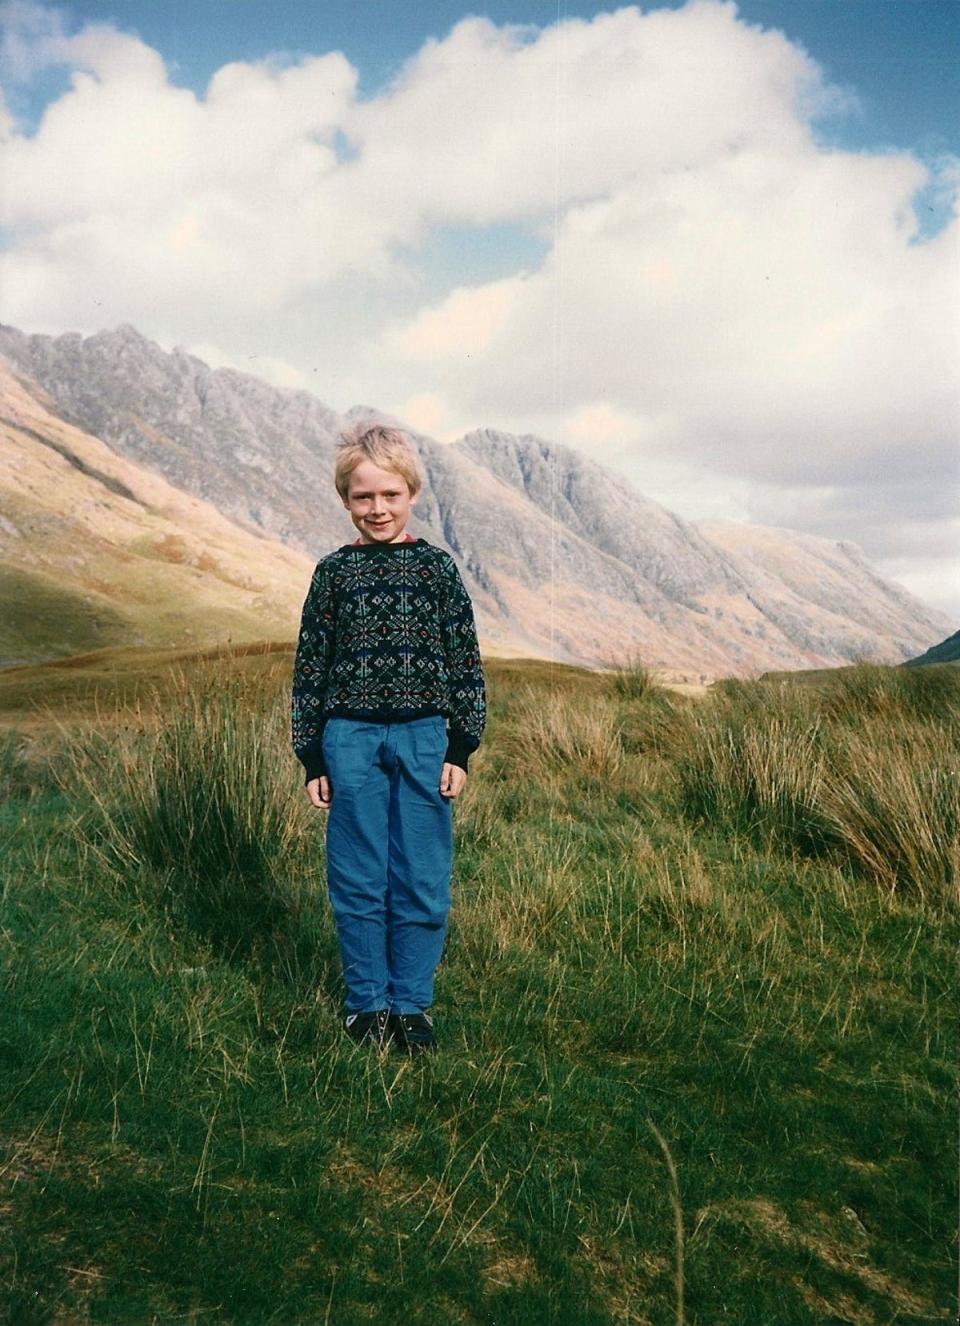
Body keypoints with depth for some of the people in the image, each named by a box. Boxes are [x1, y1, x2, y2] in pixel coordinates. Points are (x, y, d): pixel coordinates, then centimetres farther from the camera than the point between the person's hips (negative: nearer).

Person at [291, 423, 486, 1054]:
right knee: (359, 882, 5)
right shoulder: (335, 571, 4)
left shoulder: (437, 567, 3)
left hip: (424, 736, 0)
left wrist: (461, 748, -1)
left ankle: (411, 1004, 17)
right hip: (351, 738, 0)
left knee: (422, 882, 4)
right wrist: (311, 756, 4)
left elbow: (467, 661, 4)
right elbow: (310, 666, 7)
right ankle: (367, 1003, 19)